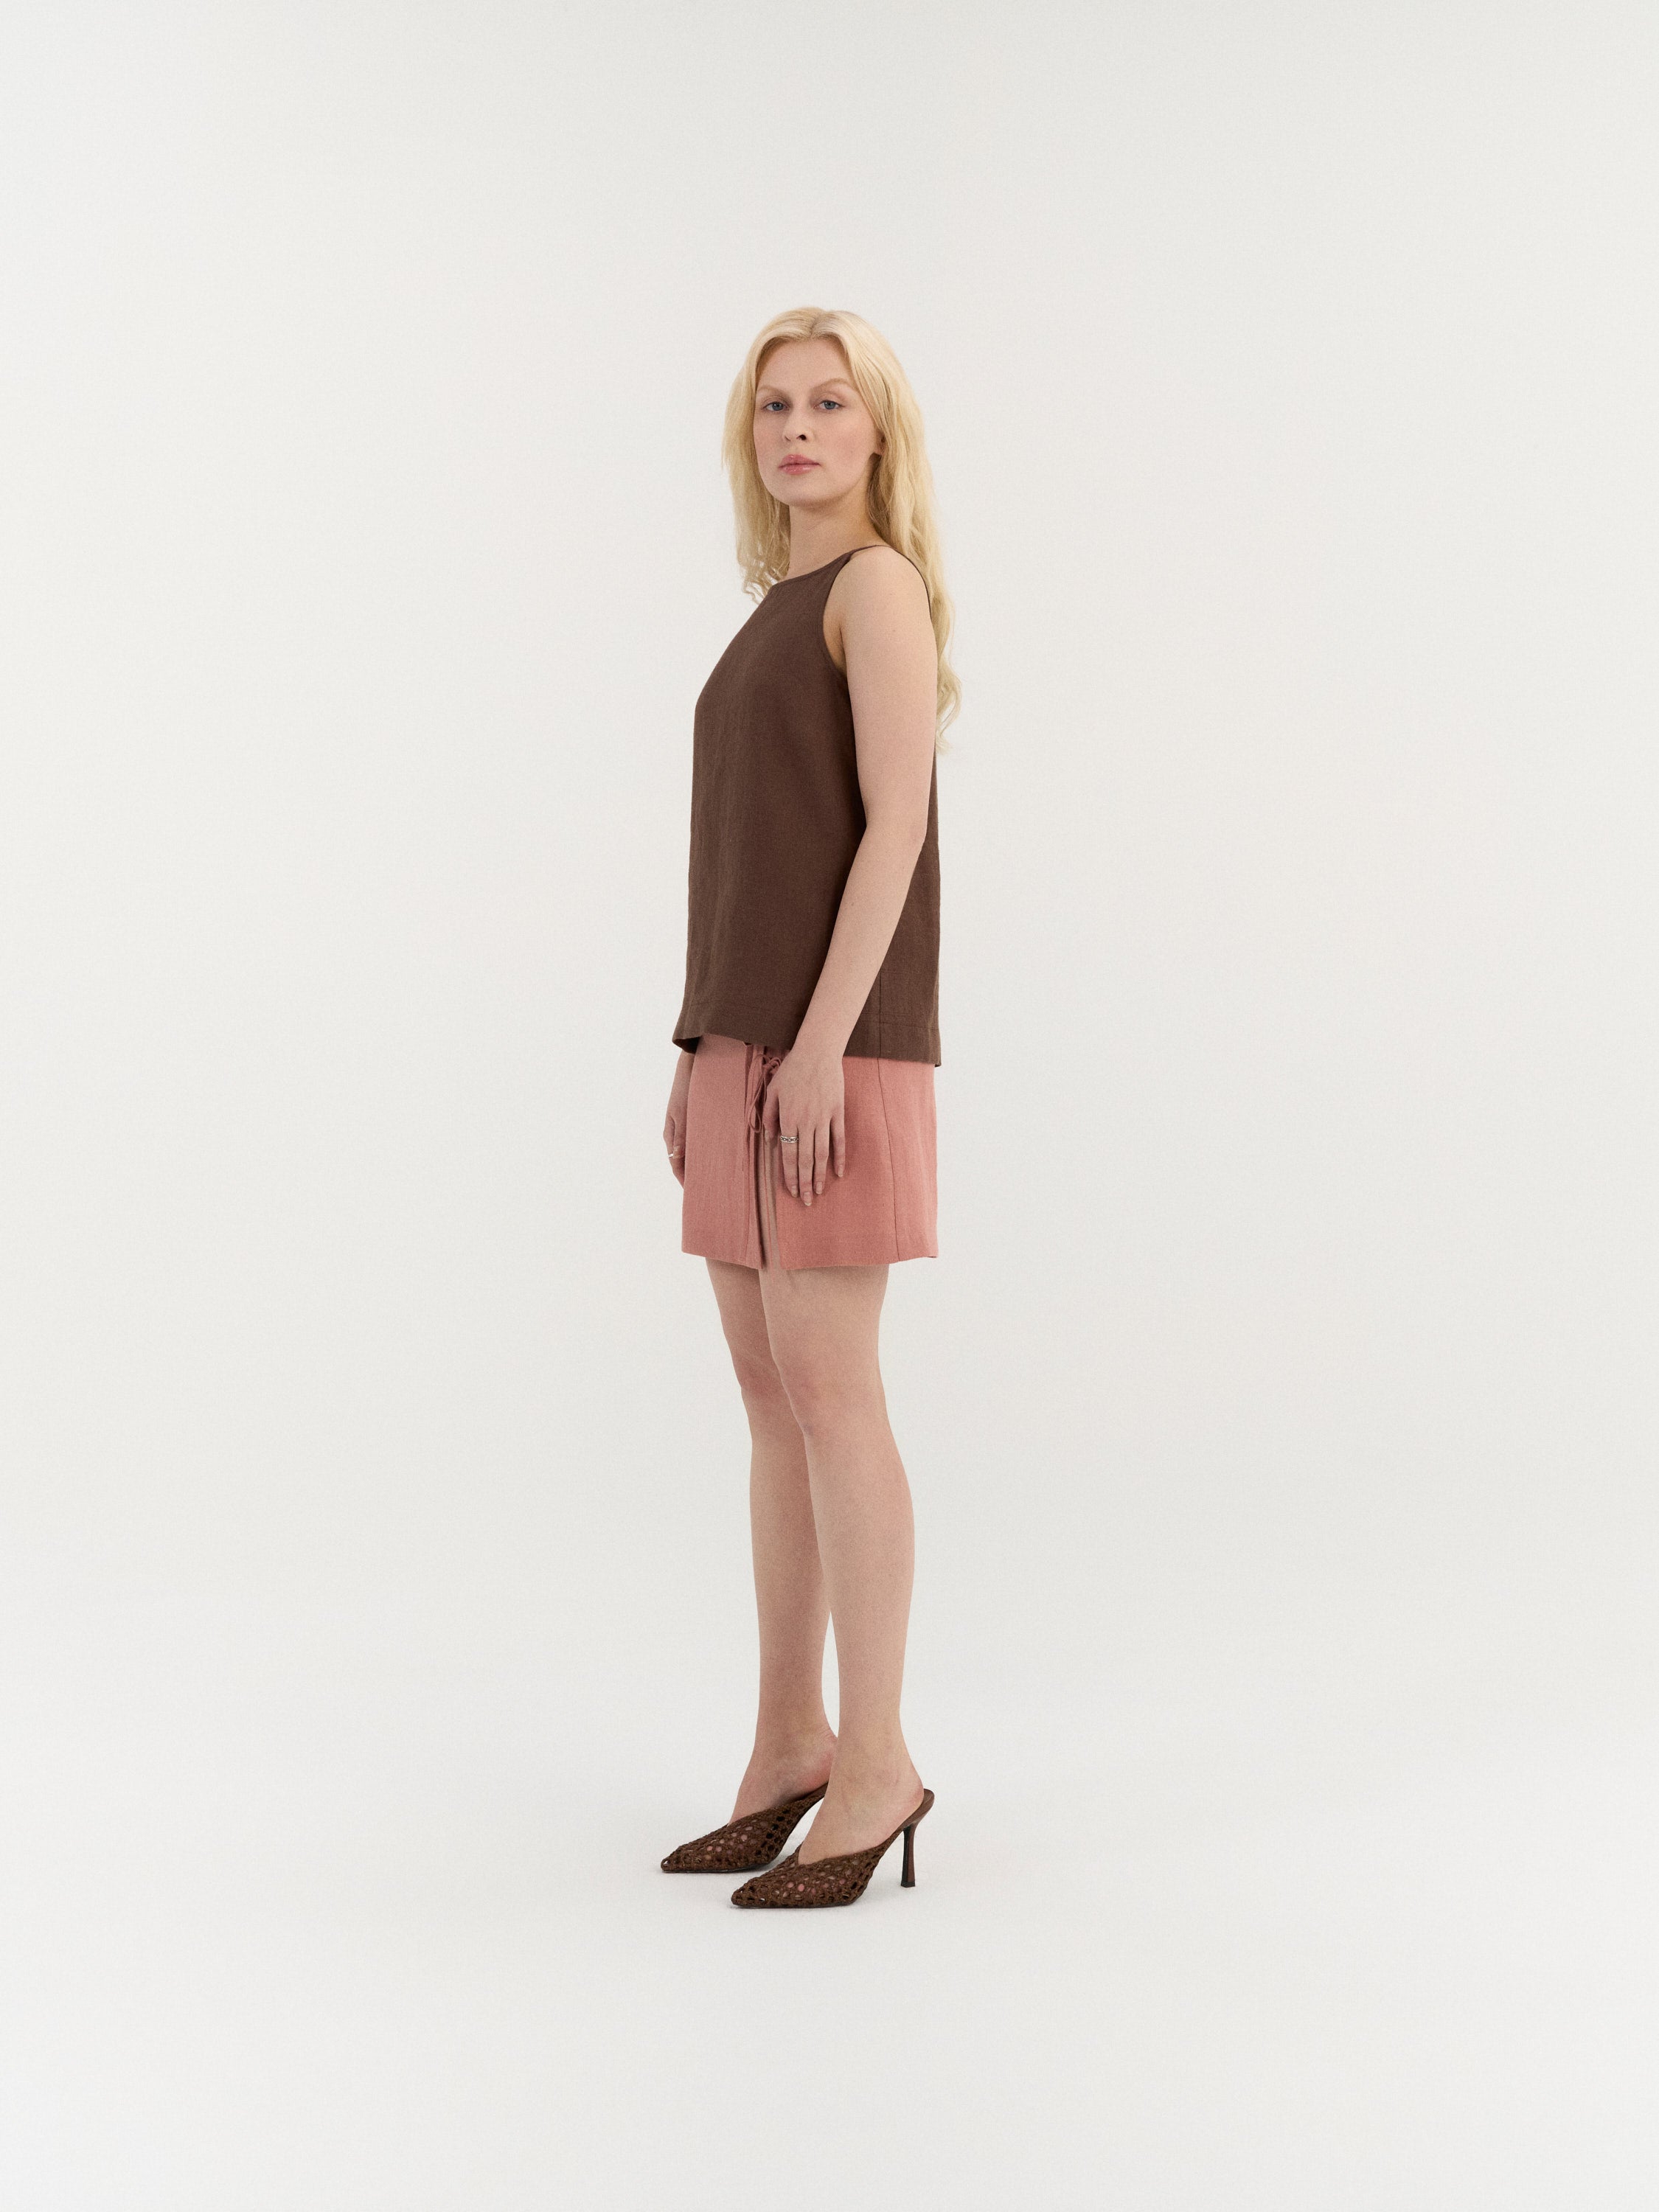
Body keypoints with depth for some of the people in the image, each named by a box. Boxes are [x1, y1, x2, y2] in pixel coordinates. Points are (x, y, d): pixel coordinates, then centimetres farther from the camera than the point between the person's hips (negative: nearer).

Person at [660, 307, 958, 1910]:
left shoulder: (880, 582, -6)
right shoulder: (780, 611, 20)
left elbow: (895, 826, -15)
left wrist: (819, 1044, -21)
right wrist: (702, 1050, 16)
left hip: (835, 1040, -9)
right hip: (746, 1034, 9)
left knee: (826, 1390, -9)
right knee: (770, 1390, 8)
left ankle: (875, 1764, -1)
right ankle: (788, 1741, 15)